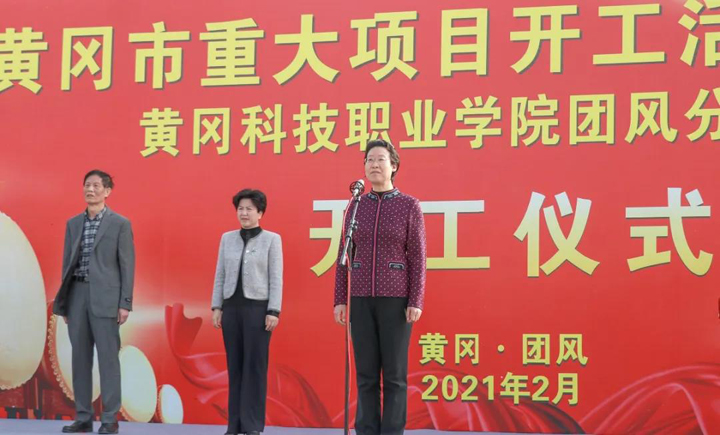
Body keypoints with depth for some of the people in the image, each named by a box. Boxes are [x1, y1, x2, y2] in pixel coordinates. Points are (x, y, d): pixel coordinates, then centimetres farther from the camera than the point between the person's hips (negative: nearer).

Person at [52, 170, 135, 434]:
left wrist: (125, 303, -9)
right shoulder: (73, 224, 13)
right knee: (80, 357, 6)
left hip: (105, 297, -4)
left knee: (108, 357, -3)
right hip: (77, 295, 5)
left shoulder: (120, 224, 0)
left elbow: (127, 265, -2)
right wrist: (63, 302, 10)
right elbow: (67, 263, 14)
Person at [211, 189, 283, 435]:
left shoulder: (272, 239, -1)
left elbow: (276, 278, -4)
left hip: (258, 307, -4)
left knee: (255, 366, -2)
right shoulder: (227, 238, 9)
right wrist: (217, 307, 4)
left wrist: (274, 311, -11)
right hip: (232, 307, 4)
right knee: (234, 366, 5)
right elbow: (220, 275, 10)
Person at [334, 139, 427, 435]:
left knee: (394, 372, -2)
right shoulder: (356, 206, 8)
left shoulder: (410, 205, -2)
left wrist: (416, 302, -12)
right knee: (366, 372, 4)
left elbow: (417, 257, -5)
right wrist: (340, 300, 2)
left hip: (396, 298, -3)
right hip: (363, 298, 3)